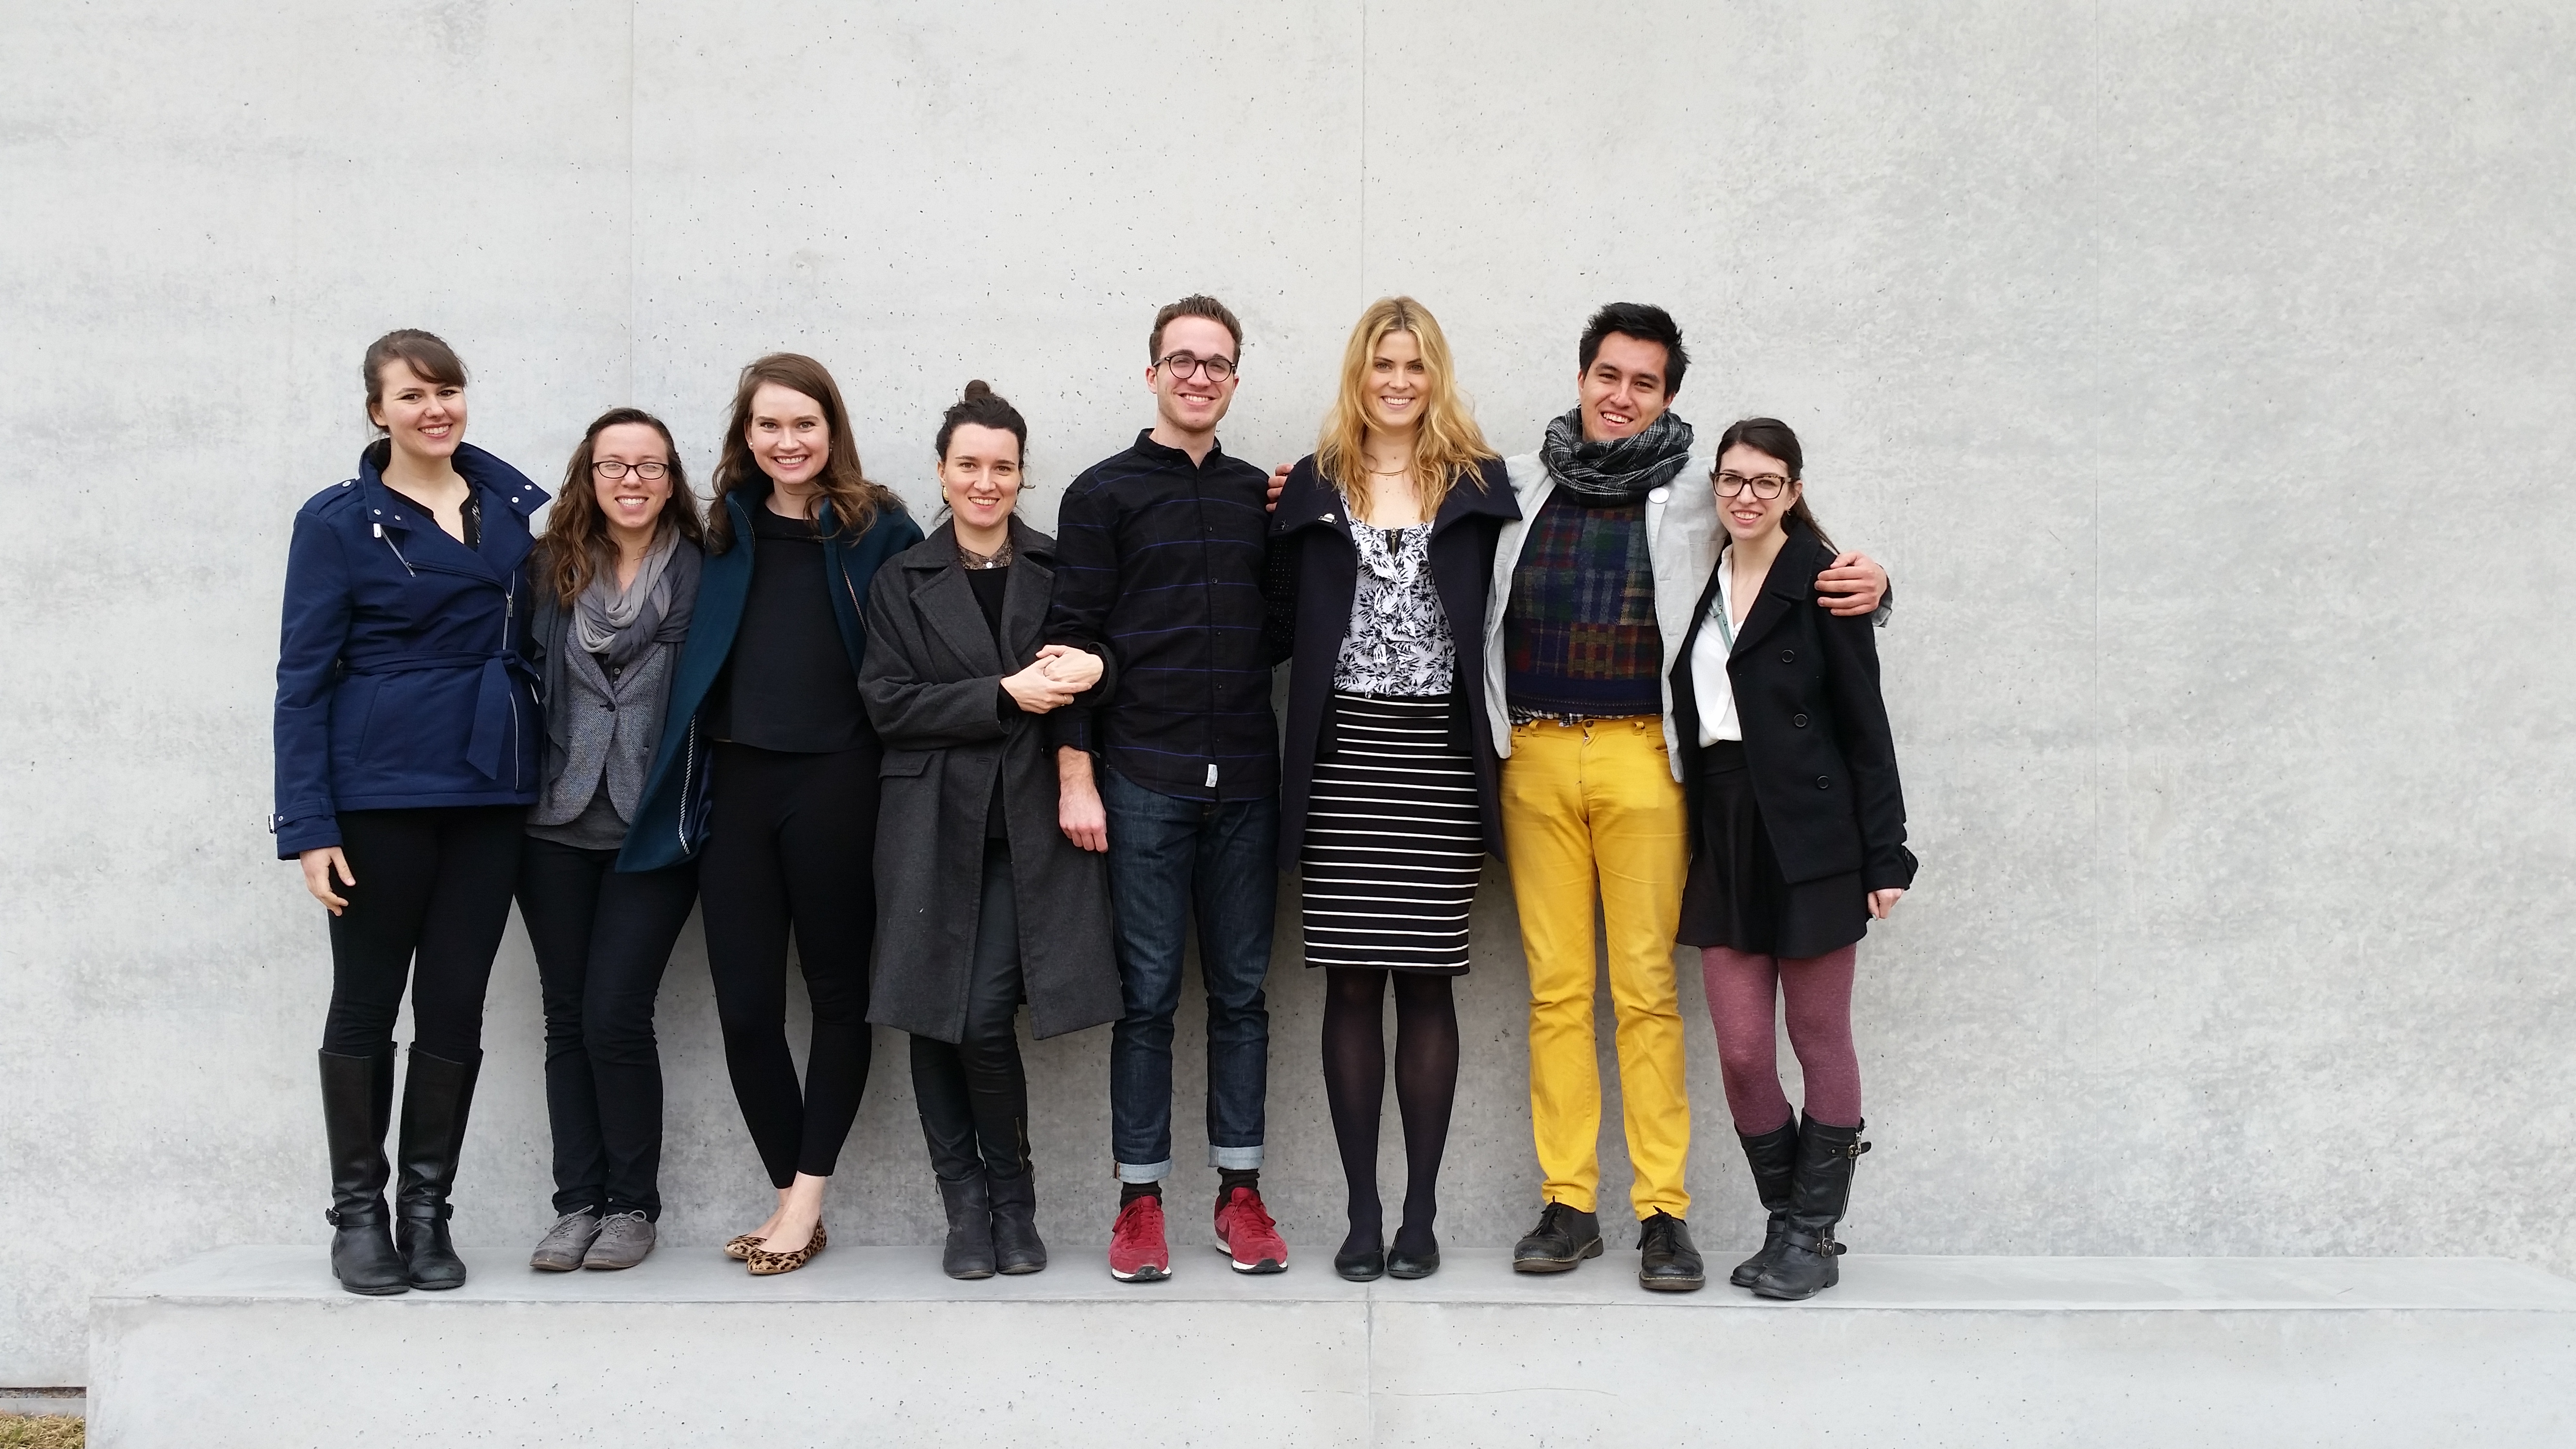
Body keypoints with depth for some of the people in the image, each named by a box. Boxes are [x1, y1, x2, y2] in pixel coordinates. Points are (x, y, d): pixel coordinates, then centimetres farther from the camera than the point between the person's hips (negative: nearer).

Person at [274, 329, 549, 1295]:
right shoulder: (338, 521, -1)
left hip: (490, 789, 3)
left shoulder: (518, 506, 8)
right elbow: (304, 678, -3)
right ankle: (358, 1212, 15)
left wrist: (550, 778, 4)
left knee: (456, 1004, 6)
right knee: (367, 1002, 4)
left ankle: (427, 1209, 16)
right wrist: (309, 824, -11)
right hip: (380, 788, -3)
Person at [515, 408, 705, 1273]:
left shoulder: (703, 571, 1)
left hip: (654, 830, -3)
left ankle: (631, 1204, 9)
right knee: (567, 1017, 6)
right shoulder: (549, 569, 7)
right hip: (557, 824, 3)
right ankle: (576, 1203, 16)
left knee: (615, 1015, -7)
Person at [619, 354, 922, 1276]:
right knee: (744, 1005, 3)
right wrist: (690, 778, 6)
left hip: (835, 785, -4)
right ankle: (788, 1196, 17)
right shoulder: (726, 528, 11)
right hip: (735, 784, 4)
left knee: (838, 992, 6)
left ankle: (805, 1199, 15)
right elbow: (701, 657, 15)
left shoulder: (878, 530, 0)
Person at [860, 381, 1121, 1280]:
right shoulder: (903, 582, 9)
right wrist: (1005, 696, -12)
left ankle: (1011, 1200, 10)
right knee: (937, 1021, 2)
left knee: (986, 1020, -9)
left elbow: (1096, 675, 15)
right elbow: (888, 703, -1)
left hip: (1028, 827, -1)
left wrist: (1089, 673, -10)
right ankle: (968, 1206, 15)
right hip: (934, 826, 1)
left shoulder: (1056, 573, 10)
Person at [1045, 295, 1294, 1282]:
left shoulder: (1261, 496, 14)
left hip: (1245, 781, 3)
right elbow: (1074, 639, -2)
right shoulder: (1103, 494, 3)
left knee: (1241, 989, 7)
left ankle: (1240, 1191, 15)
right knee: (1147, 994, 0)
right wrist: (1076, 779, -8)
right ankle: (1139, 1200, 9)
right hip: (1143, 781, -3)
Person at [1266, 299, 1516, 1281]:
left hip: (1441, 760, -1)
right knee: (1350, 984, 2)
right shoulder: (1309, 487, 10)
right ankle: (1362, 1211, 10)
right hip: (1343, 761, 1)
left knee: (1427, 983, 2)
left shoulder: (1480, 484, 7)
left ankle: (1420, 1213, 10)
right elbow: (1281, 619, 10)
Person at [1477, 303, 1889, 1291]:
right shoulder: (1517, 490, 11)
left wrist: (1864, 585, -7)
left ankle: (1662, 1211, 4)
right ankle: (1567, 1203, 11)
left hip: (1642, 757, -2)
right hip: (1535, 757, 2)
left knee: (1647, 986, -2)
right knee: (1555, 985, 4)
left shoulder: (1697, 504, 6)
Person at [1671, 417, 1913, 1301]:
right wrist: (1691, 845, 8)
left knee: (1821, 1041, 4)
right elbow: (1687, 719, 13)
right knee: (1741, 1052, 3)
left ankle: (1813, 1237, 14)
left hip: (1811, 839, -5)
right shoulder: (1700, 586, 11)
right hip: (1724, 836, 5)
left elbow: (1866, 729, -4)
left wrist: (1885, 857, -8)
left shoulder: (1821, 585, -4)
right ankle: (1790, 1224, 19)